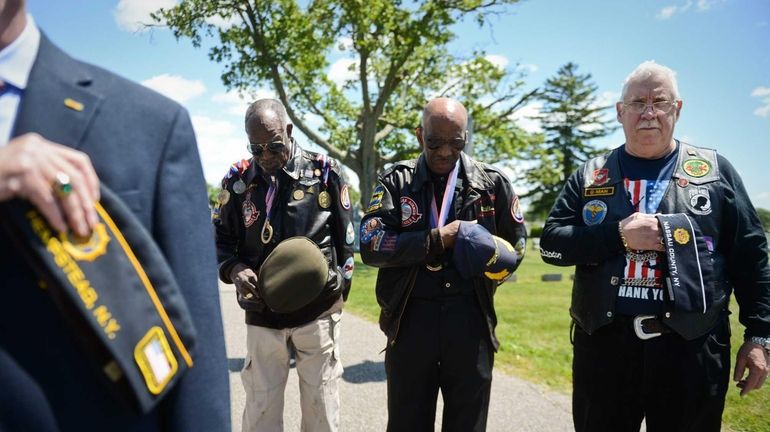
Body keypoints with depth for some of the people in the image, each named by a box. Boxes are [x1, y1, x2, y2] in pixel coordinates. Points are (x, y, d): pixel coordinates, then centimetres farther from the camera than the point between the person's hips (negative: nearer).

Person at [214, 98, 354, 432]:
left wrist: (339, 286, 2)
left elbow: (345, 237, 4)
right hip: (262, 315, 2)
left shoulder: (324, 171, -4)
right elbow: (220, 239, 9)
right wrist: (233, 270, -11)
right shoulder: (238, 179, 0)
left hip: (318, 312, -1)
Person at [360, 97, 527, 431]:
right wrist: (437, 239, -15)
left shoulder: (492, 183, 5)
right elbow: (370, 245, -11)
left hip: (470, 322, 1)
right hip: (410, 321, 0)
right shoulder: (396, 182, 2)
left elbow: (515, 247, 14)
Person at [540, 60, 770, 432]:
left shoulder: (715, 170, 7)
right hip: (603, 344, 0)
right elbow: (551, 243, -1)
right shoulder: (590, 175, 6)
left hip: (692, 348, 0)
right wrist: (619, 235, -13)